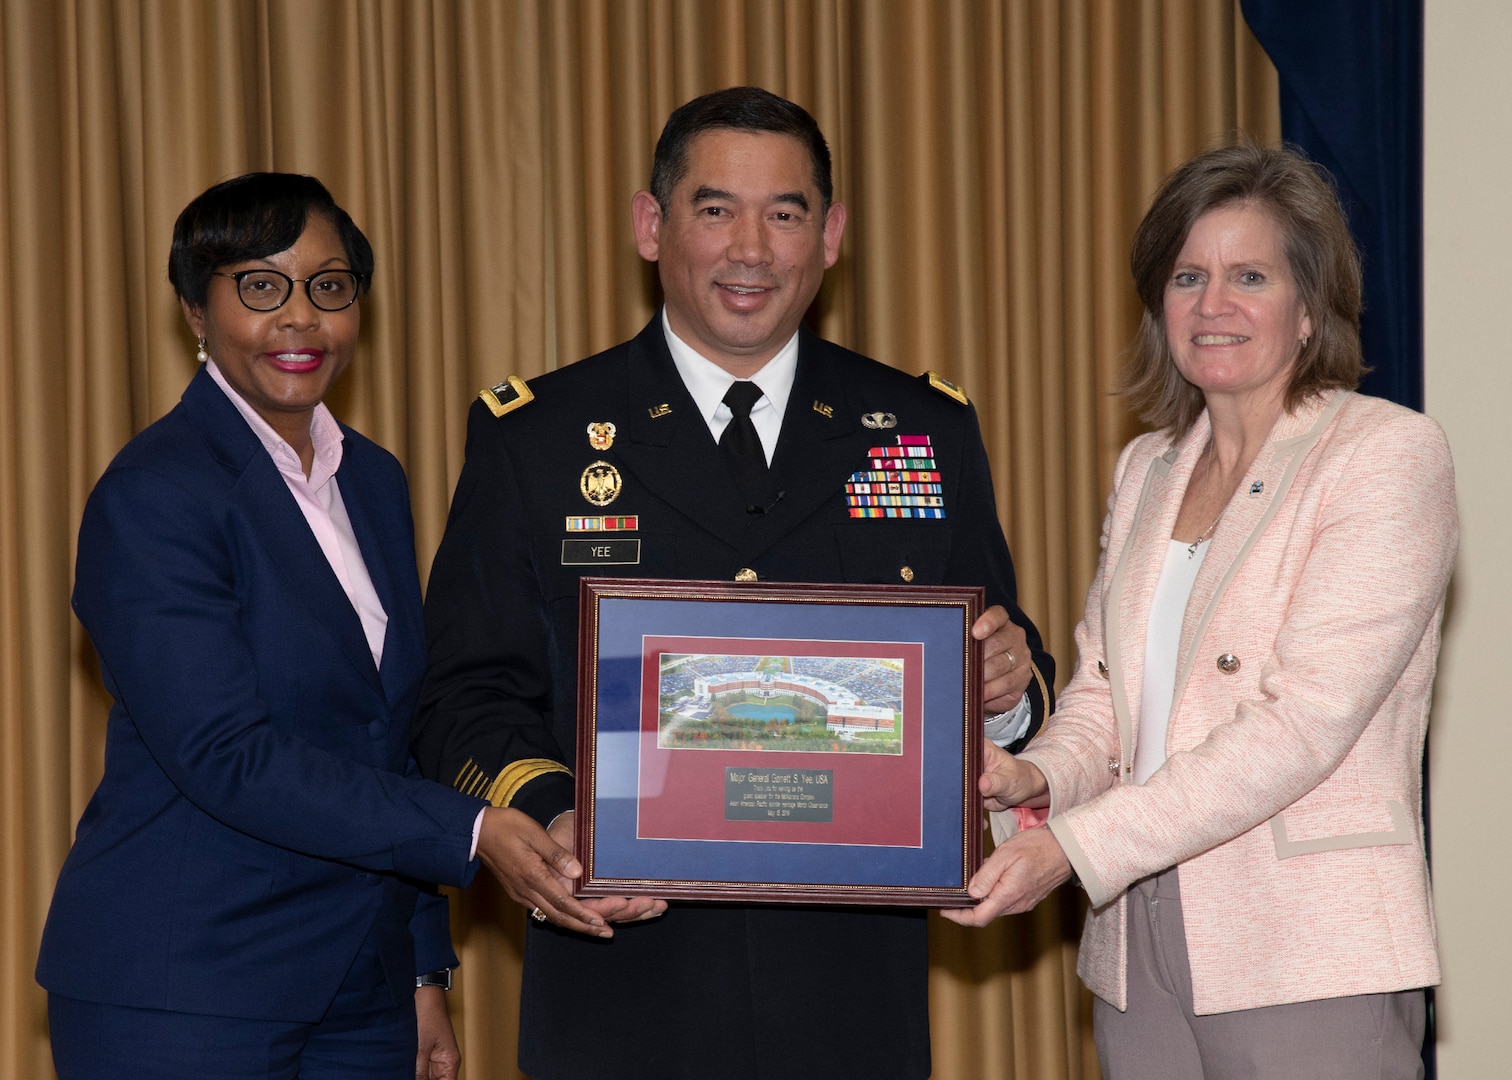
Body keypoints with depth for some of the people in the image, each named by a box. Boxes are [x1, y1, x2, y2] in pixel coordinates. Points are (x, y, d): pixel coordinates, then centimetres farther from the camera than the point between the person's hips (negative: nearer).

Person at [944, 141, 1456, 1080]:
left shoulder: (1390, 453, -8)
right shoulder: (1147, 470, 15)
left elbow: (1303, 720, -16)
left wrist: (1075, 845, -20)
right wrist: (1039, 779, -8)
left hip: (1313, 967, -6)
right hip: (1140, 956, 6)